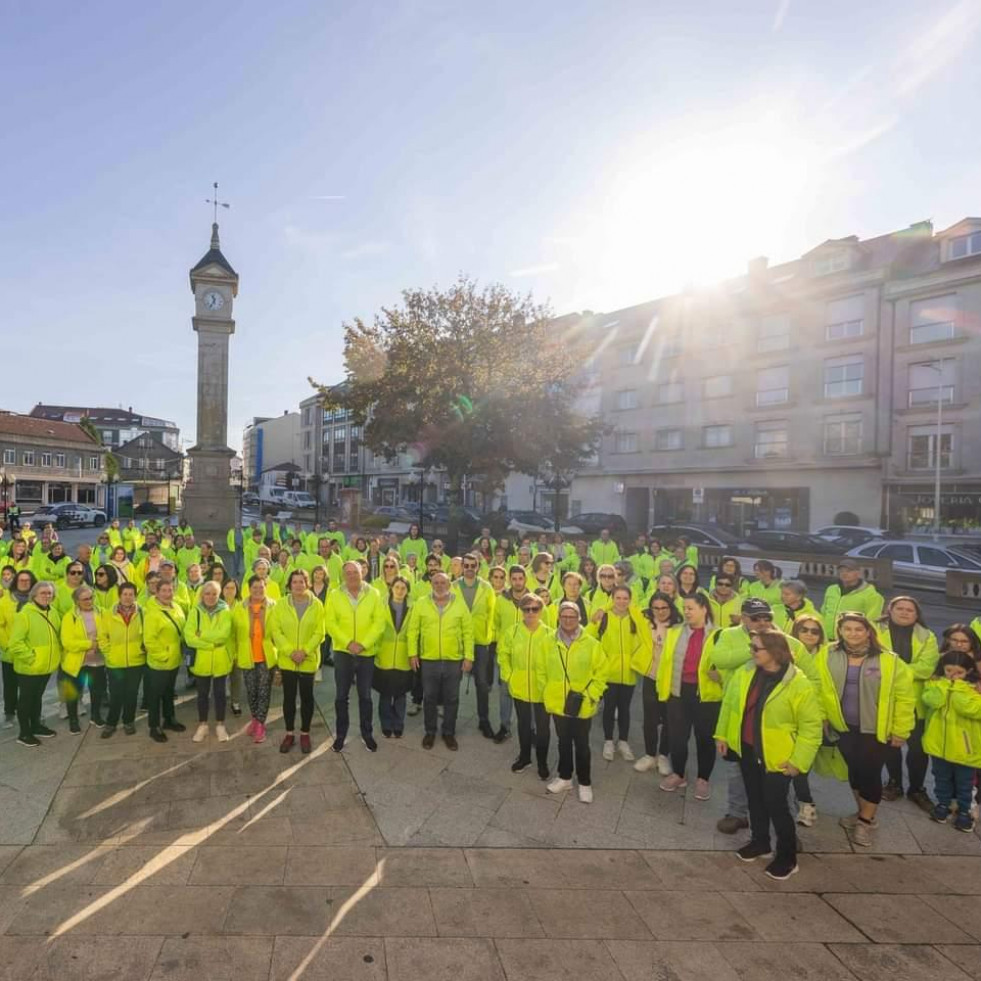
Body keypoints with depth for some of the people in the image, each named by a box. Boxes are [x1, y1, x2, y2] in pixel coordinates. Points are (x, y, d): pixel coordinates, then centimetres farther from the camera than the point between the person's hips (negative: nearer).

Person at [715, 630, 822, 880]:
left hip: (776, 756, -5)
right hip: (746, 749, 5)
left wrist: (798, 760, -16)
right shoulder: (745, 673, -5)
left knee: (776, 805, 4)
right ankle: (760, 842, 39)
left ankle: (787, 856, 25)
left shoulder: (798, 684, -20)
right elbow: (729, 703, 7)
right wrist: (722, 734, 7)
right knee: (755, 799, 19)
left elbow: (811, 725, -15)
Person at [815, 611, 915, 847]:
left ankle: (865, 822, 22)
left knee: (870, 773, 2)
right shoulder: (826, 656, -7)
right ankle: (864, 814, 36)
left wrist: (900, 730, -3)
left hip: (875, 729, -2)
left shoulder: (888, 660, -11)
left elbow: (904, 696, -5)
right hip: (844, 727, 3)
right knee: (854, 770, 16)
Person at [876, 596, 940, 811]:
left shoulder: (927, 637, 2)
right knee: (889, 744, 13)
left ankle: (917, 788, 26)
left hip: (914, 700, 1)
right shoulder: (876, 631, -2)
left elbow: (927, 668, -12)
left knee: (918, 747, 7)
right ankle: (894, 783, 32)